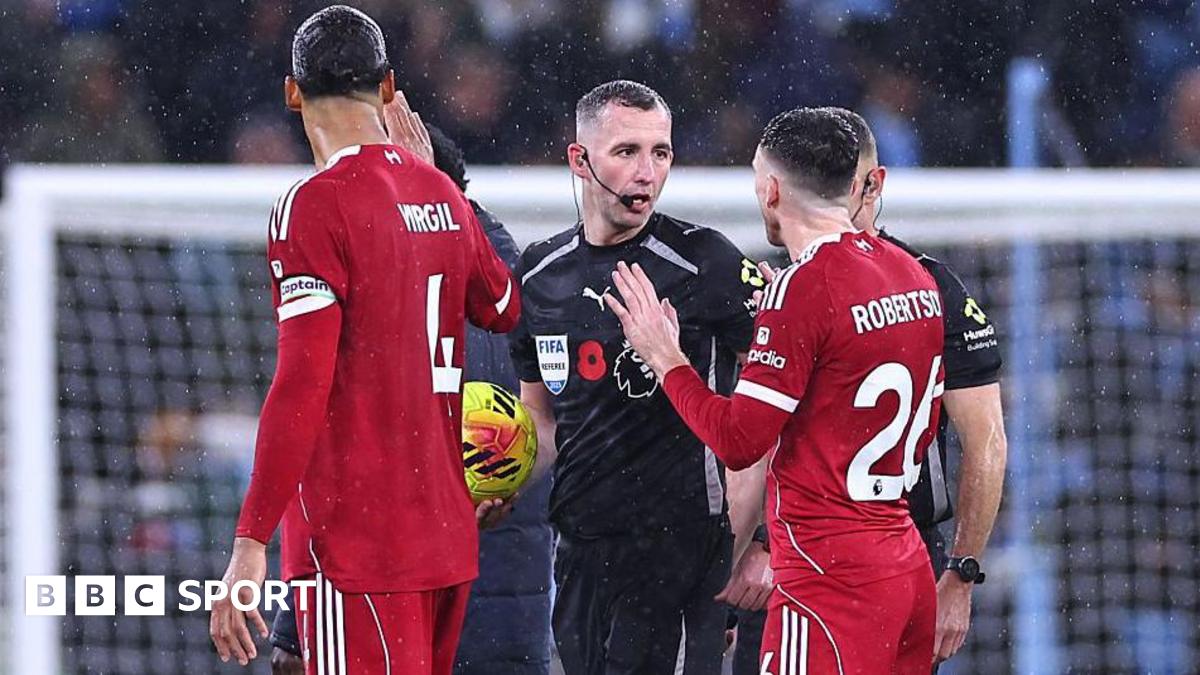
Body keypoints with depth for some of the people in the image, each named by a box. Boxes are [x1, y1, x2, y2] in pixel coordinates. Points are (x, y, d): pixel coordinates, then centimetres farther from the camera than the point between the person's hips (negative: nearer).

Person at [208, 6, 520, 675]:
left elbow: (303, 387, -18)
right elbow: (504, 310, 30)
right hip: (447, 539, 7)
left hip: (355, 542, -7)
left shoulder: (314, 206, -11)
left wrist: (251, 543, -18)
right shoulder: (443, 194, 10)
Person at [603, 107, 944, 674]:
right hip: (906, 560, 9)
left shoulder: (803, 288, -14)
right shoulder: (915, 277, 11)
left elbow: (738, 442, -14)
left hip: (832, 579, -9)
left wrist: (666, 361, -1)